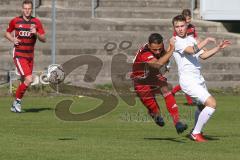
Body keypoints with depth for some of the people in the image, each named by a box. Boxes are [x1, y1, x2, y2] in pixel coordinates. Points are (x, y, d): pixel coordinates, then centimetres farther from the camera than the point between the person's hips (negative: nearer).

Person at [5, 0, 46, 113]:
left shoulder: (36, 22, 2)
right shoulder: (15, 21, -2)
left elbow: (43, 39, 2)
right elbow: (7, 33, 14)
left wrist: (36, 33, -18)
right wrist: (13, 40, -6)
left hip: (30, 56, 4)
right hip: (19, 56, -4)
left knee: (25, 82, 8)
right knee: (29, 80, -18)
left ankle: (15, 106, 24)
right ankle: (17, 101, 0)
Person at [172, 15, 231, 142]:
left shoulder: (191, 39, 15)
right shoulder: (176, 41, -13)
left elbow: (203, 55, 24)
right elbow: (192, 50, -29)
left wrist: (219, 47, 16)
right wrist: (206, 40, -21)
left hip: (198, 79, 9)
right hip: (188, 80, -9)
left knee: (203, 106, 22)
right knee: (211, 103, -18)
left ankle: (196, 132, 40)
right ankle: (196, 133, -8)